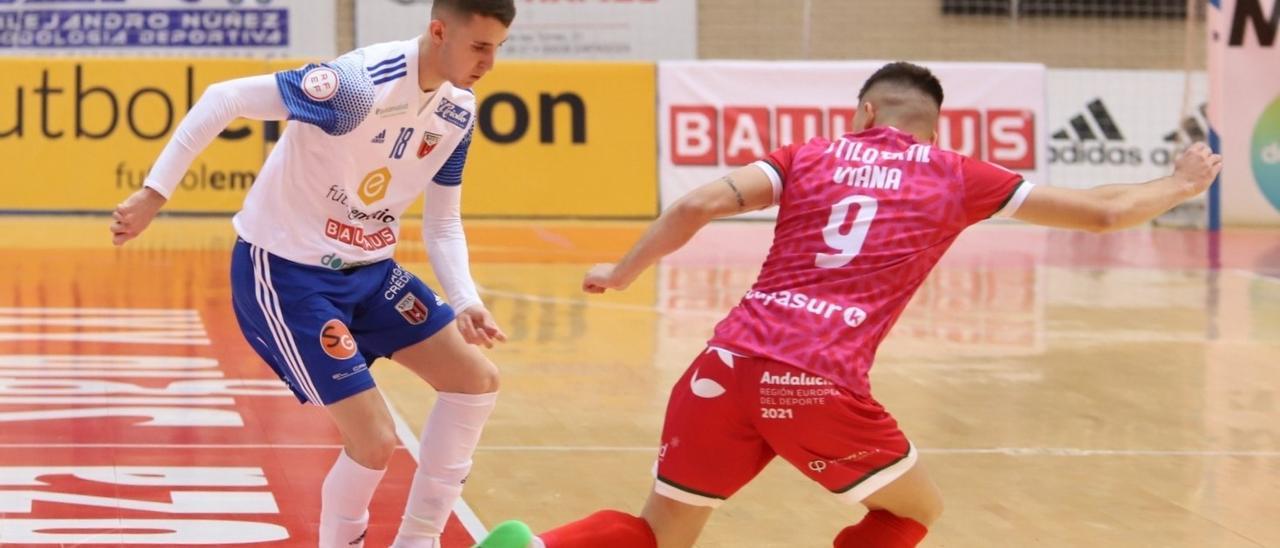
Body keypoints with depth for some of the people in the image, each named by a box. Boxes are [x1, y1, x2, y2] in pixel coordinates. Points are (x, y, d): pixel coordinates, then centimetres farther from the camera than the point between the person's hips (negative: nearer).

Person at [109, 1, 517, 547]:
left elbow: (442, 225, 7)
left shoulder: (459, 111, -3)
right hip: (284, 272, -8)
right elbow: (223, 99, -27)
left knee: (476, 380, 5)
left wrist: (466, 302, -9)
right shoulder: (360, 84, -28)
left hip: (367, 269, 8)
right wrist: (154, 193, -28)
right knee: (375, 440, -13)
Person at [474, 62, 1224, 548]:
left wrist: (621, 274, 18)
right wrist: (1180, 186, 38)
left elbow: (700, 205, 4)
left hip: (729, 363, 3)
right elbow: (1103, 211, 19)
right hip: (821, 385, -3)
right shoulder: (956, 178, 15)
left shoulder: (813, 155, 18)